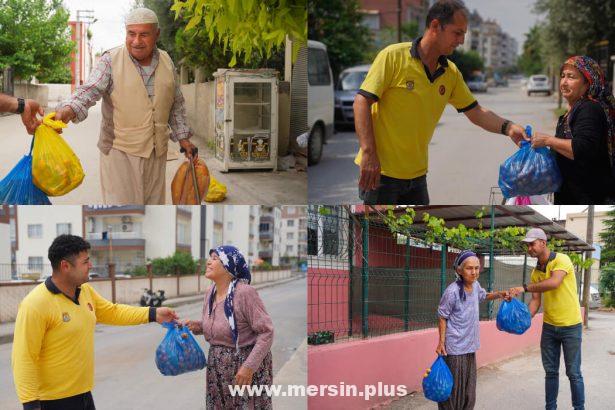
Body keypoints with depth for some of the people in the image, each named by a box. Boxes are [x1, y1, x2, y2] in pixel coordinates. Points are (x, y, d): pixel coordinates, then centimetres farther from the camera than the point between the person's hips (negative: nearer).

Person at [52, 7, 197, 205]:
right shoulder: (111, 60, -9)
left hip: (157, 150, 5)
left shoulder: (167, 62, 6)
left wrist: (183, 136, 17)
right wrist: (69, 109, -39)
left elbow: (176, 105, 17)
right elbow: (89, 91, -20)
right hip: (120, 150, -5)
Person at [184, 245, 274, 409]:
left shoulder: (244, 292, -20)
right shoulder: (210, 293, 4)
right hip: (218, 366, 7)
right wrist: (196, 326, -2)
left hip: (246, 363, -7)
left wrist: (250, 366, -24)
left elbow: (266, 331, -20)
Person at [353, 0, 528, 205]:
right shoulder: (393, 56, -11)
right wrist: (368, 153, -22)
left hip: (416, 173, 7)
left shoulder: (451, 73, 7)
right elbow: (362, 102, -14)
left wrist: (508, 127, -7)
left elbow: (476, 112, 12)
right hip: (380, 171, -7)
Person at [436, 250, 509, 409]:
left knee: (469, 389, 13)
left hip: (470, 347, 7)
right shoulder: (452, 291, -19)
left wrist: (499, 294, 11)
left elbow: (484, 296, 27)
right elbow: (442, 317, -11)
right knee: (452, 388, -2)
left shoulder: (475, 285, 2)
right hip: (454, 348, -7)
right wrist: (441, 342, -13)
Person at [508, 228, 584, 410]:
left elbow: (554, 283, -33)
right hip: (549, 326, 6)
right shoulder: (536, 271, 5)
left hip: (570, 326, -6)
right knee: (550, 372, 10)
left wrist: (524, 287, -33)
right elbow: (536, 300, 3)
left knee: (573, 373, 1)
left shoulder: (561, 260, -16)